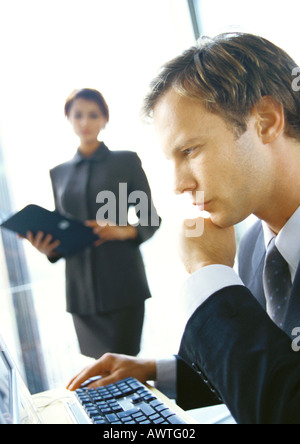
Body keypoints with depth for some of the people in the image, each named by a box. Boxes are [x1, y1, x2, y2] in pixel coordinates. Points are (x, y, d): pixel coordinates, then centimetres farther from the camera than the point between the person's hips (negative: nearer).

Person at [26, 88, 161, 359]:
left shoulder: (126, 161, 4)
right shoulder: (59, 173, 14)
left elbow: (151, 220, 3)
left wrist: (125, 231, -17)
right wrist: (49, 248, -5)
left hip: (122, 284, -3)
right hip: (81, 288, 3)